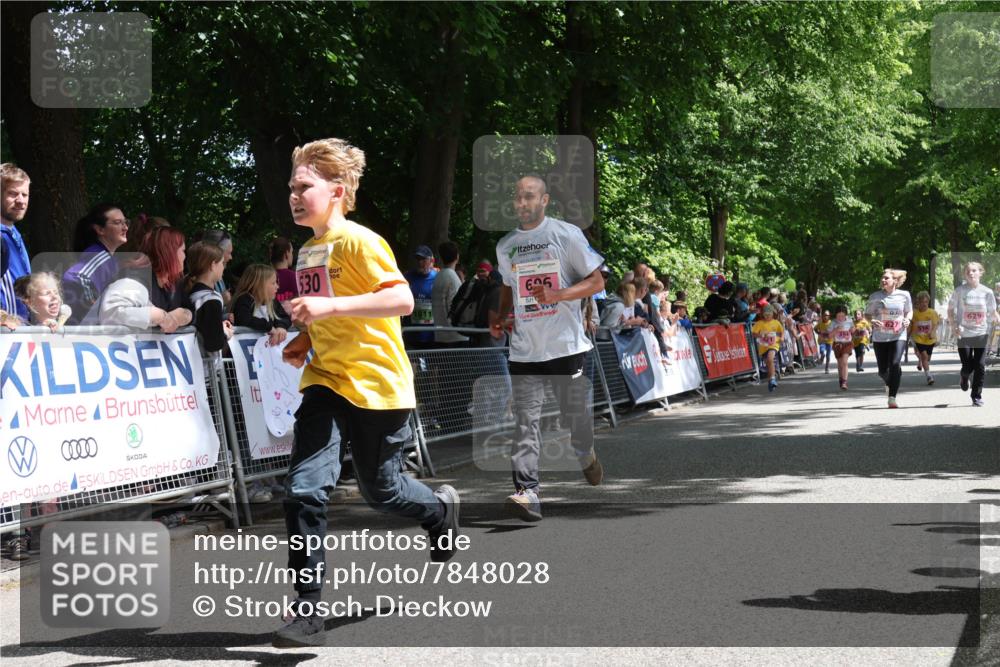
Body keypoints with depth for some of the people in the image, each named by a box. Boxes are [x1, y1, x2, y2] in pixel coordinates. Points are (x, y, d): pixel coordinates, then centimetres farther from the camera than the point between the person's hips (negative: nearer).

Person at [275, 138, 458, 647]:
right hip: (325, 380, 6)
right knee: (304, 487, -12)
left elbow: (402, 300, -25)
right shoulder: (307, 252, 11)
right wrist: (305, 341, 6)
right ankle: (307, 609, -9)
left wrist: (329, 306, -32)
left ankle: (440, 509, 44)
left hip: (377, 385, -6)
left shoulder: (360, 242, -14)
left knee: (380, 491, 9)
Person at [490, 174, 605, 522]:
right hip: (524, 348, 3)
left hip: (566, 345, -3)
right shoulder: (505, 246, 12)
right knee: (526, 421, -7)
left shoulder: (567, 234, -3)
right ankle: (527, 492, -13)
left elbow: (596, 281, -3)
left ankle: (585, 455, 41)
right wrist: (500, 317, 9)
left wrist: (557, 295, -18)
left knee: (577, 413, 9)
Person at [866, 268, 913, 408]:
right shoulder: (875, 296, -1)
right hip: (880, 337, 1)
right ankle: (889, 383, 42)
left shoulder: (904, 295, 0)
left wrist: (907, 319, -8)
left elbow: (909, 311, 15)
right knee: (882, 370, 5)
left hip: (898, 336, -1)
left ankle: (892, 398, -16)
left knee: (895, 364, -20)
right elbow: (867, 314, 5)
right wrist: (873, 321, -17)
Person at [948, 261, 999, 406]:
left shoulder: (987, 292, 0)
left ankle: (977, 396, 8)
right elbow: (950, 311, 2)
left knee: (980, 366, -4)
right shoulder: (960, 291, -4)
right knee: (968, 366, -1)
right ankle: (964, 378, 35)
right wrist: (954, 326, -12)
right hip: (964, 334, -1)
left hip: (981, 333, 1)